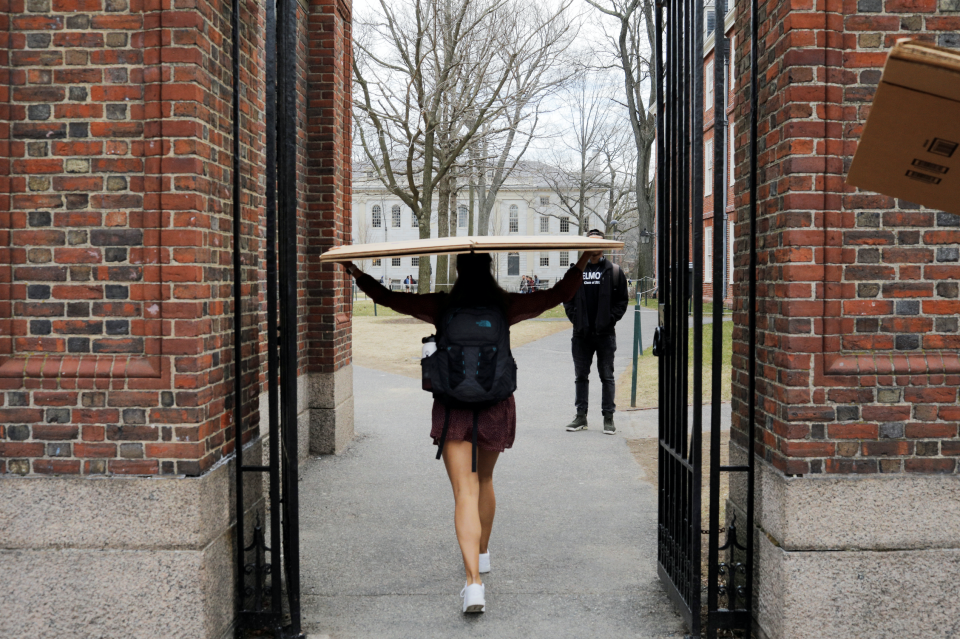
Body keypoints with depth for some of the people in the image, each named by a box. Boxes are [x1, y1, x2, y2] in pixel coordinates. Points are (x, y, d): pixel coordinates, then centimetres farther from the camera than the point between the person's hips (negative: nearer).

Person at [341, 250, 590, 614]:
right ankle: (482, 554, 41)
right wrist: (583, 262, 12)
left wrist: (357, 273, 14)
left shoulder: (440, 307, -3)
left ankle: (474, 581, -19)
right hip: (496, 405, 2)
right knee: (484, 480, 24)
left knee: (465, 492, -7)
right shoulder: (506, 306, -1)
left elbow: (388, 298, 4)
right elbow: (558, 295, 5)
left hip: (452, 406, -2)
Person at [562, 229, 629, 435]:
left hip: (605, 333, -2)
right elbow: (567, 298, 12)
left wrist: (610, 319, -8)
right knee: (581, 376, 9)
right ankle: (581, 416, 17)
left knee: (607, 377, 3)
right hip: (581, 334, 2)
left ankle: (608, 417, 9)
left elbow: (623, 300, 2)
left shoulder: (614, 272, 2)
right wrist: (575, 318, -1)